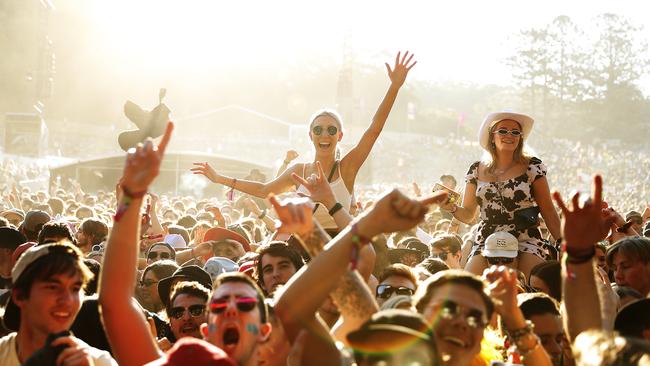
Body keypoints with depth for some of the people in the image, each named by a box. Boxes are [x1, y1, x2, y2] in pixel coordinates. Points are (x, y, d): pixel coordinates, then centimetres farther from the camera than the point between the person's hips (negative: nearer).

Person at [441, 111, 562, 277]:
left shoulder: (532, 167, 4)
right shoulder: (477, 170, 11)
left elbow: (548, 211, 6)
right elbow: (467, 215, 16)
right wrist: (452, 208, -6)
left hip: (526, 245, -2)